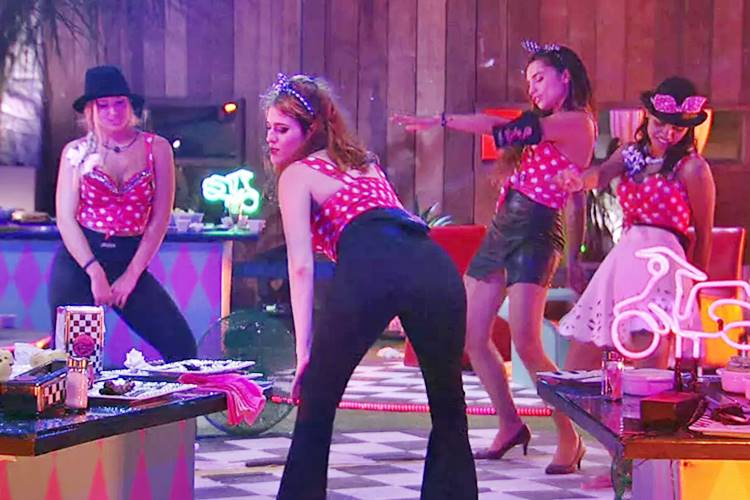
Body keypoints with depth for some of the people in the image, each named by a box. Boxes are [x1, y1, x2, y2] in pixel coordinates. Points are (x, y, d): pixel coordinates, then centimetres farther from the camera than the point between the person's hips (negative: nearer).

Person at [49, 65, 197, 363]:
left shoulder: (156, 148, 3)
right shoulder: (76, 152, 3)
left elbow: (159, 219, 1)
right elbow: (66, 218, -2)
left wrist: (131, 276, -5)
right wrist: (95, 272, -13)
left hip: (130, 260, 0)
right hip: (78, 261, 0)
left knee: (180, 345, -11)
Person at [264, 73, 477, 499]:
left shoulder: (297, 174, 17)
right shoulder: (364, 160, 36)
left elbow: (302, 266, 6)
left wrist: (305, 350, 2)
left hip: (370, 268, -5)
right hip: (434, 263, 5)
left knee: (316, 406, 10)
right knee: (450, 413, 16)